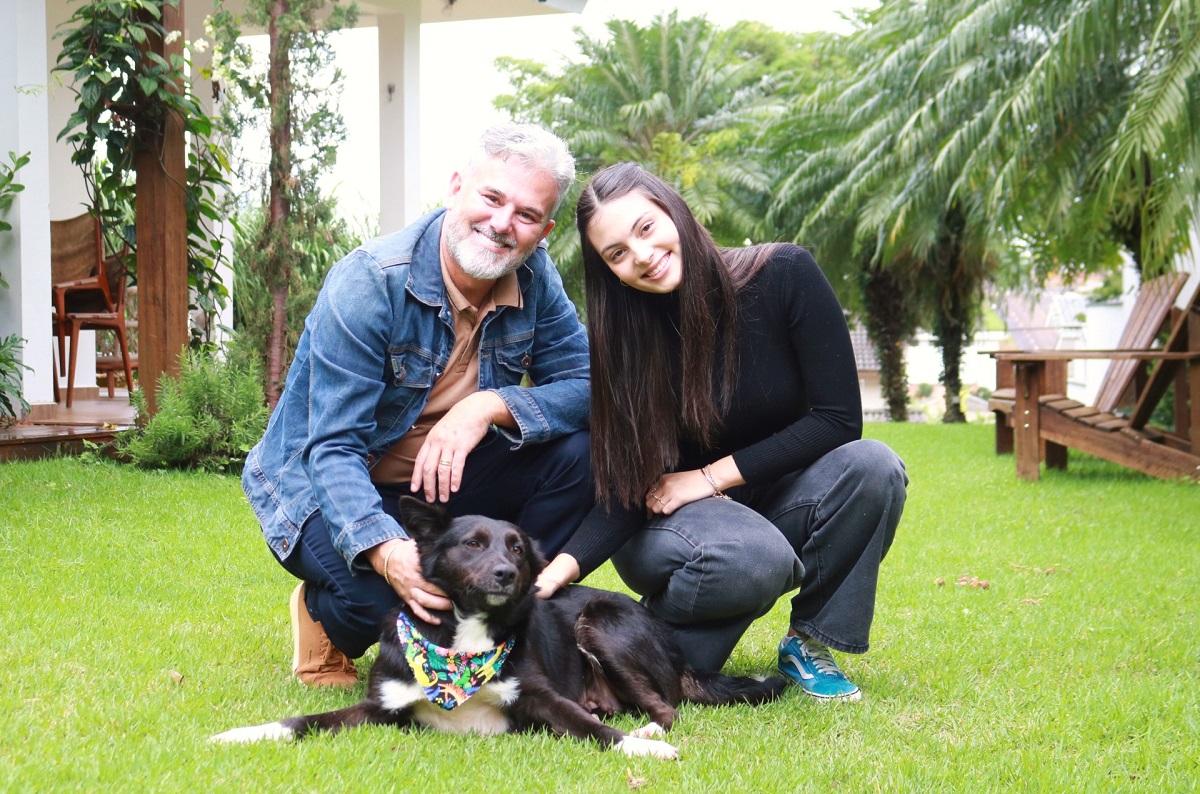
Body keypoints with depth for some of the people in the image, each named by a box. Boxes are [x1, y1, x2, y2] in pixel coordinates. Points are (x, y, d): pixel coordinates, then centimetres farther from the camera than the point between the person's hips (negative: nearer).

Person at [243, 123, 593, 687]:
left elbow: (585, 383, -12)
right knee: (382, 591, -35)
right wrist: (383, 548, -46)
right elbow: (334, 447, -28)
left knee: (577, 450, -18)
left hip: (445, 475, 5)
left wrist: (490, 406, -31)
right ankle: (325, 616, 3)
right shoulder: (368, 285, -25)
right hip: (328, 489, -5)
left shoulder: (533, 278, -9)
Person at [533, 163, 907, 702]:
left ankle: (807, 644, -10)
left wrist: (713, 476, -17)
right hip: (677, 523, -2)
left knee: (873, 466, -29)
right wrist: (560, 571, -35)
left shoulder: (783, 275, -17)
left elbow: (839, 418, -16)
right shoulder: (624, 333, -14)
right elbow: (628, 490, -17)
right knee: (756, 559, -36)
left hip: (778, 503, 2)